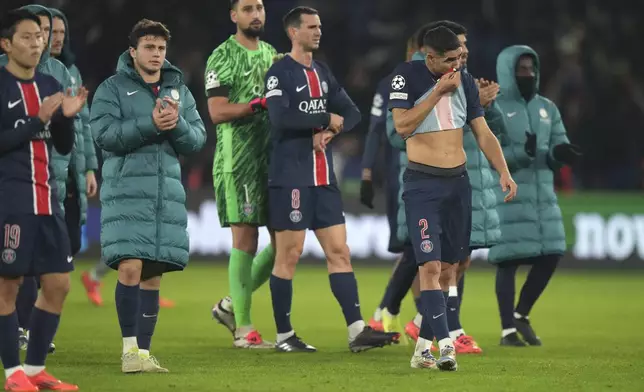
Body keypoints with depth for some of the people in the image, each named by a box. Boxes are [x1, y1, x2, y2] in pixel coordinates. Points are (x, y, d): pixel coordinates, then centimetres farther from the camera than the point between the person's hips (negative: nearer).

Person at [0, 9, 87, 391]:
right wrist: (38, 120, -18)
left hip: (47, 198, 7)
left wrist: (67, 116, -4)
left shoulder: (50, 86, 13)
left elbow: (64, 147, 15)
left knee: (58, 284, 6)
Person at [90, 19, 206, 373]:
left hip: (168, 192, 4)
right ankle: (130, 348, -5)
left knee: (153, 276, 6)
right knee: (130, 268, -14)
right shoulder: (113, 88, 1)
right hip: (126, 190, -4)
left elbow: (197, 140, 9)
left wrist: (177, 124, -11)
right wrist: (150, 124, -20)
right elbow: (104, 133, -13)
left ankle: (144, 351, 11)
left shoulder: (179, 90, 14)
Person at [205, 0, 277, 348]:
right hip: (238, 159, -7)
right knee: (245, 241, -7)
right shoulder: (223, 58, -5)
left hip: (272, 157, 7)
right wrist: (261, 103, -20)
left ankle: (232, 305, 19)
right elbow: (217, 112, -13)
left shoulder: (273, 55, 17)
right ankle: (243, 328, -2)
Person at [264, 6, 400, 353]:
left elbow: (352, 113, 13)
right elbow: (281, 119, -21)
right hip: (290, 177, -7)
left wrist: (329, 132, -8)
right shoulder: (280, 73, -7)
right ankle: (283, 335, 5)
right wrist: (326, 119, -11)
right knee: (289, 255, -3)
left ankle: (357, 331, -1)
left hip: (323, 177, 7)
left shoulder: (322, 73, 16)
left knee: (339, 251, 2)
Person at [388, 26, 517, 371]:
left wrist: (503, 172, -1)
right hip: (422, 183, -5)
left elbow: (484, 133, 11)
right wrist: (439, 92, -16)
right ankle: (444, 343, -20)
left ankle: (424, 344, 15)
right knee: (430, 267, -15)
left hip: (458, 182, 5)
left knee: (446, 266, 6)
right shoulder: (407, 76, -6)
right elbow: (402, 125, -16)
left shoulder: (465, 81, 8)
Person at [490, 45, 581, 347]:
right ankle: (508, 330, 3)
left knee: (549, 257, 2)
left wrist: (560, 154, -13)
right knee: (508, 261, -4)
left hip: (543, 195, 6)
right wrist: (523, 153, -26)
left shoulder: (547, 108, 13)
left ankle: (521, 315, 20)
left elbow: (558, 147, 12)